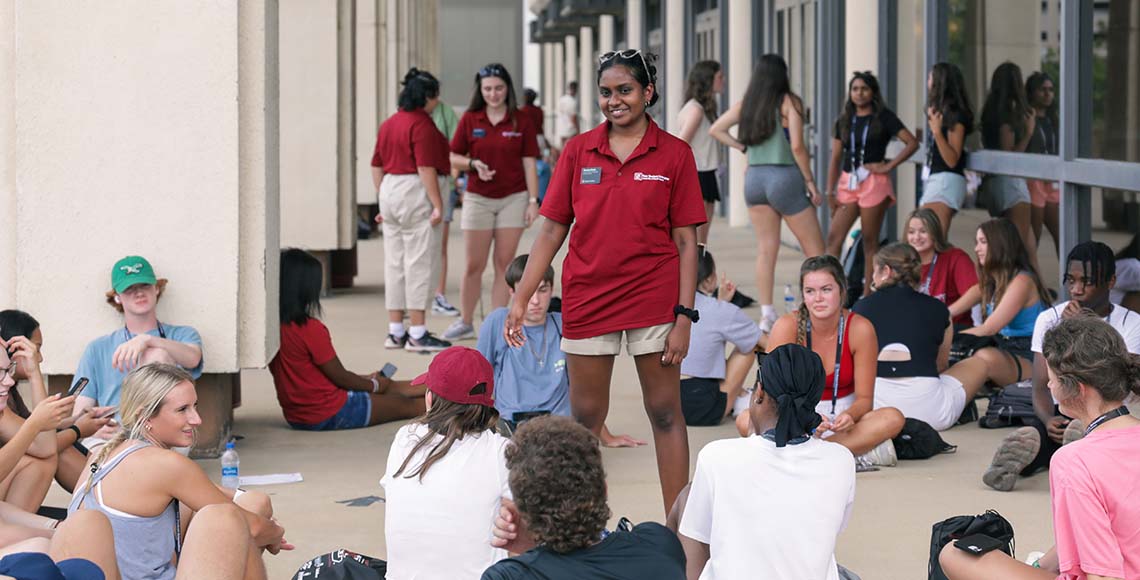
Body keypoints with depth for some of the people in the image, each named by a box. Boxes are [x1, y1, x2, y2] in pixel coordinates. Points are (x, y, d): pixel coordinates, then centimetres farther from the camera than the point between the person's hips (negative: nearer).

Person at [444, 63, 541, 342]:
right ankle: (465, 322, 17)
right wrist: (473, 164, -15)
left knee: (504, 265, 2)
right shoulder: (470, 120, 1)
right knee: (474, 266, 4)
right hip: (478, 199, 0)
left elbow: (529, 163, 0)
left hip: (513, 198, 0)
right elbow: (453, 157, 5)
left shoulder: (521, 122, 0)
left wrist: (533, 200, -6)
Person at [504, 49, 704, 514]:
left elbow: (685, 242, -1)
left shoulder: (674, 154, -1)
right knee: (585, 416, 7)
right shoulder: (579, 151, 4)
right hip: (587, 298, 2)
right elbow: (551, 231, 6)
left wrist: (684, 317, -8)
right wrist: (520, 299, 1)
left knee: (666, 414, 2)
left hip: (654, 300, -2)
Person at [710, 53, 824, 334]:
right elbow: (797, 146, -14)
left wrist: (742, 147, 12)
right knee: (814, 248, 3)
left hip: (754, 177, 5)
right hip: (784, 176, -5)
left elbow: (715, 130, 12)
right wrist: (810, 182, -7)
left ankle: (767, 314, 6)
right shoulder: (789, 102, -9)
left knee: (765, 248, 8)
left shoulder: (746, 105, 7)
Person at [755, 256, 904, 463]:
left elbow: (864, 398, -8)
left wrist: (849, 416, -32)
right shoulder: (787, 326, -13)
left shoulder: (859, 329, -11)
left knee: (893, 418, -28)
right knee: (745, 421, -31)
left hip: (842, 417, 1)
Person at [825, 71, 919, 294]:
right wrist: (830, 191, 5)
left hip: (873, 182, -4)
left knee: (870, 241, -1)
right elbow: (835, 158, 12)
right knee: (834, 238, -6)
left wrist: (889, 166, -10)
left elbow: (912, 143, -6)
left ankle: (868, 295, 3)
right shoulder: (844, 121, 14)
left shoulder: (883, 117, 1)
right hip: (847, 182, 4)